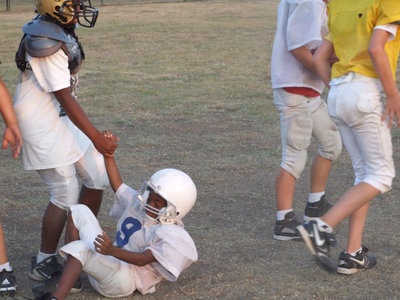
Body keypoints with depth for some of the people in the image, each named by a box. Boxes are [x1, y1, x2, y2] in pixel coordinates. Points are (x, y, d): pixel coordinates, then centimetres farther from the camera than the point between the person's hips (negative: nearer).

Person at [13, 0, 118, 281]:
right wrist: (96, 137, -23)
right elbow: (65, 99, -26)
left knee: (97, 177, 12)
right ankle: (44, 263, 12)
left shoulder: (59, 30, 4)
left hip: (63, 119, 10)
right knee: (65, 195, -4)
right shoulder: (48, 45, -27)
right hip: (44, 127, -10)